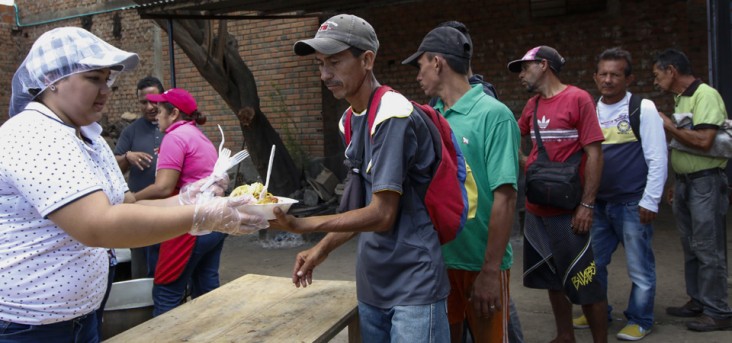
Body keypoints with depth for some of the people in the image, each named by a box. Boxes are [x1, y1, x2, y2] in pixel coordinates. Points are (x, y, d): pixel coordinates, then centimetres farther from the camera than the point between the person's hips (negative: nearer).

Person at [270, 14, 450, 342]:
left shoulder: (393, 115, -19)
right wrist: (322, 249, 6)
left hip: (413, 284, -7)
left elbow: (382, 215, -21)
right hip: (371, 283, 8)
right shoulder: (350, 120, 8)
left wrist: (300, 224, -23)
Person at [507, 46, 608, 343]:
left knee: (582, 280, -1)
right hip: (536, 208, 7)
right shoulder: (532, 105, 10)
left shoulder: (578, 99, -9)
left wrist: (587, 205, -17)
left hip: (567, 210, -7)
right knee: (552, 277, 16)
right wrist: (528, 166, 7)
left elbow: (594, 154, -12)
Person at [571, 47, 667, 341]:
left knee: (639, 267, 6)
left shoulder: (644, 109, -5)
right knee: (592, 262, 13)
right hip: (598, 204, 5)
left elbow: (657, 159, -7)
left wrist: (650, 201, -10)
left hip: (632, 204, -5)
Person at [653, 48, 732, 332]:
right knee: (691, 247, 15)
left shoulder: (705, 95, -13)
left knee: (708, 249, -3)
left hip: (705, 182, -9)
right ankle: (697, 301, 26)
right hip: (685, 182, 9)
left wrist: (669, 126, -15)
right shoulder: (681, 99, 14)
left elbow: (703, 141, -25)